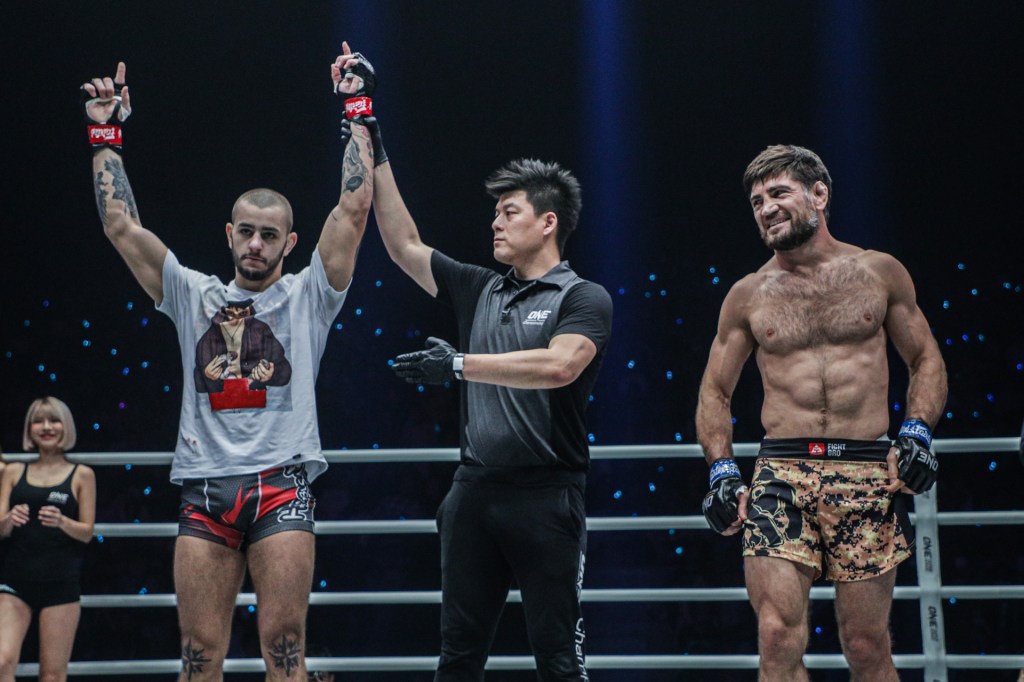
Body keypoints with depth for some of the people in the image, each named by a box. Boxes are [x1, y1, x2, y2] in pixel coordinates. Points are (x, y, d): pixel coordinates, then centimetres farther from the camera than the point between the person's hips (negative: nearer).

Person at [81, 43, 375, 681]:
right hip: (204, 488, 3)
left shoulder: (308, 295, 10)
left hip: (280, 484, -2)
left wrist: (356, 112, 3)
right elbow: (121, 224, 14)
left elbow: (354, 208, 2)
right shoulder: (192, 295, 17)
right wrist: (106, 133, 13)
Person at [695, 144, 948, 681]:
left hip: (867, 474, 0)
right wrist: (722, 471, 2)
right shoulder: (748, 296, 11)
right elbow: (715, 392, 17)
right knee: (778, 638, -14)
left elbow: (926, 359, 16)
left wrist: (916, 434, -1)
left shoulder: (880, 273, 10)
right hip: (782, 473, 0)